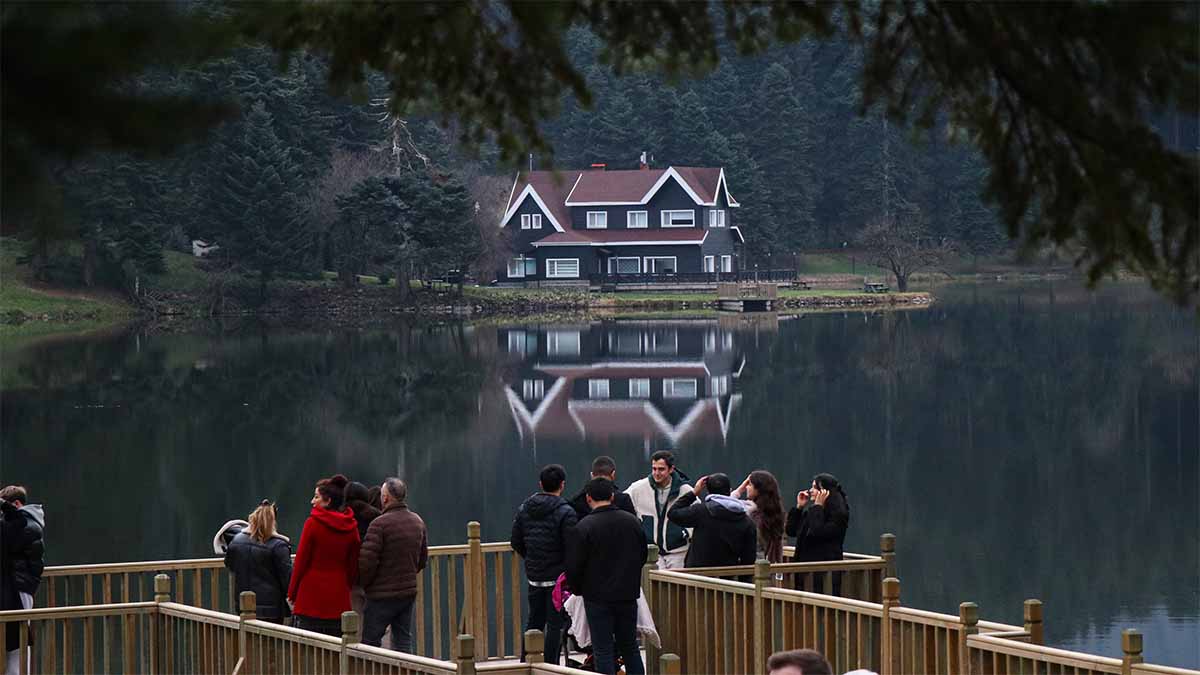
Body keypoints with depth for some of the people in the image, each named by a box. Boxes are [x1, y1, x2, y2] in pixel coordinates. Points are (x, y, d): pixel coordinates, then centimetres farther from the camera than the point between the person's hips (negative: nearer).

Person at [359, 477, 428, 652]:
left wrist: (365, 584, 0)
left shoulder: (380, 524, -16)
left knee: (370, 642, -1)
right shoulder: (418, 522, 8)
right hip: (409, 592, 7)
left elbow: (367, 561, -17)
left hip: (382, 594, -7)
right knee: (403, 641, 10)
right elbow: (423, 558, 17)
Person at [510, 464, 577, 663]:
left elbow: (516, 542, 9)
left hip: (533, 576, 6)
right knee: (555, 624, 0)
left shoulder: (524, 509, 4)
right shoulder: (565, 512, -15)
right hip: (557, 576, -6)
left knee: (534, 620, 18)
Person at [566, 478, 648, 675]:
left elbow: (574, 566, -12)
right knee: (630, 648, 15)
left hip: (597, 598, -5)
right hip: (628, 595, 5)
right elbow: (643, 557, 13)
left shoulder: (584, 527, -14)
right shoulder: (633, 522, 3)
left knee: (603, 651, 0)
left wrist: (576, 589, 6)